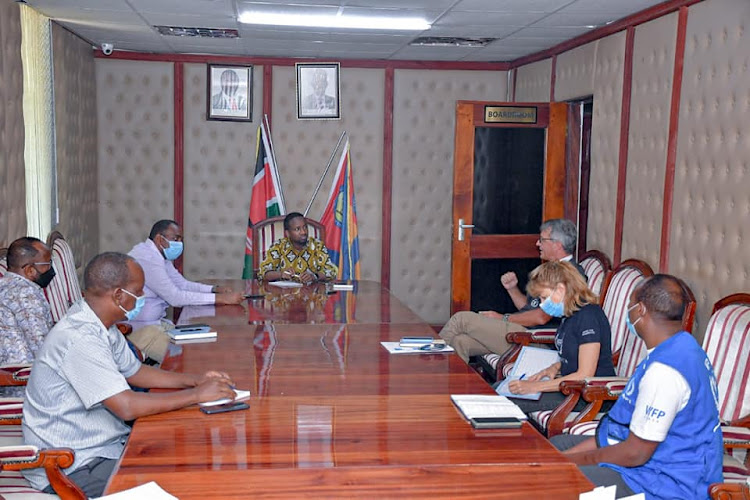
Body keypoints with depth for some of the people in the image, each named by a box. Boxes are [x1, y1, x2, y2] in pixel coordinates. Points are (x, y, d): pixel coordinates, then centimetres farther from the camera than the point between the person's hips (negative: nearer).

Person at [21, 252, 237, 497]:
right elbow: (127, 407, -30)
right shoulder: (79, 339, -26)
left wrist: (194, 380, 5)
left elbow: (133, 371, 18)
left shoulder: (102, 326, 5)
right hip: (72, 468, -9)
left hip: (103, 442, 9)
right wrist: (196, 395, -21)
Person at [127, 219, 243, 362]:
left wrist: (215, 289, 0)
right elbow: (175, 298, -24)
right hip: (138, 328, -10)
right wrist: (221, 298, -23)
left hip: (158, 322, 10)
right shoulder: (146, 258, -22)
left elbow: (182, 284, 16)